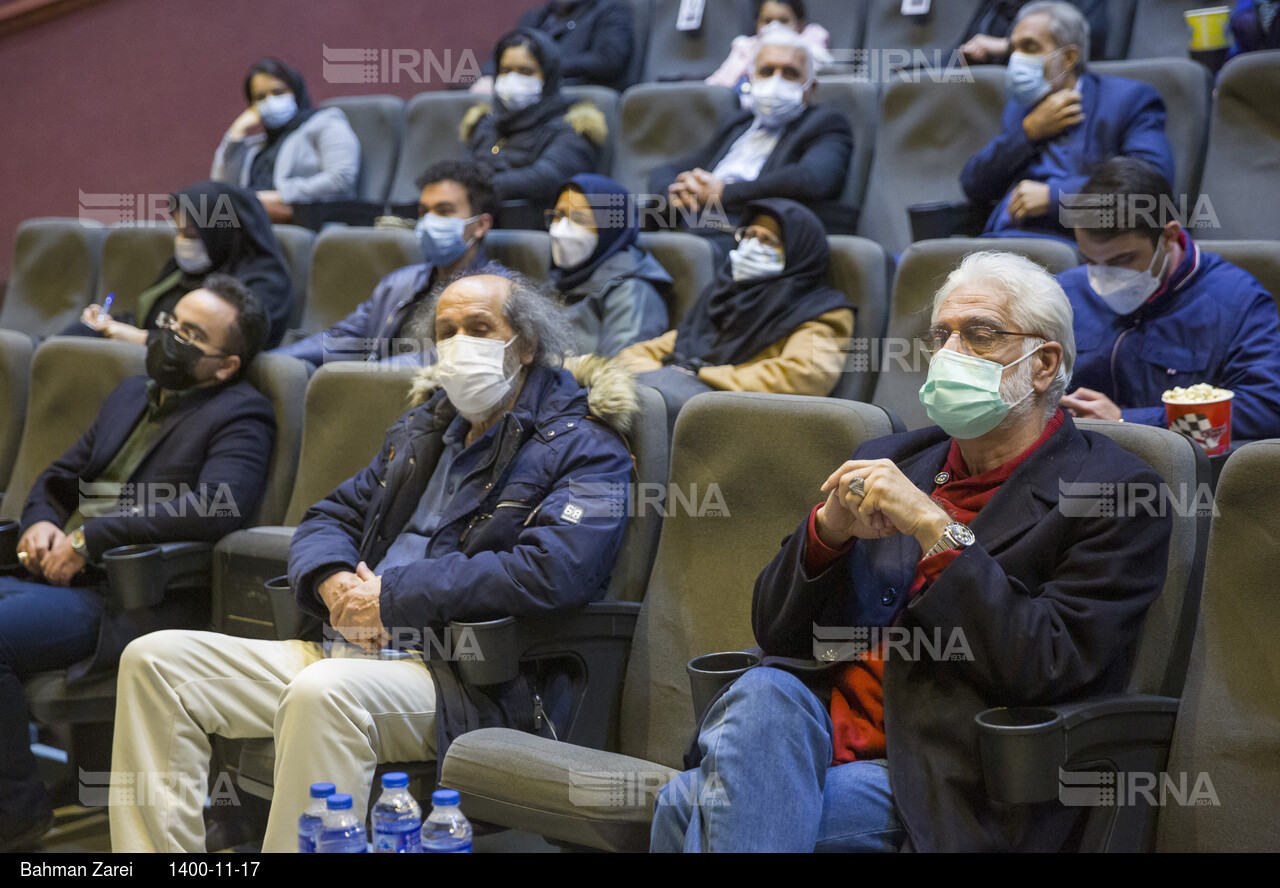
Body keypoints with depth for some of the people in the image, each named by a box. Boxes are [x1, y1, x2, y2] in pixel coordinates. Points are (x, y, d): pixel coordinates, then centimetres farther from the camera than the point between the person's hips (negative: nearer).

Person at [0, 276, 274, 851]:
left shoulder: (240, 416, 0)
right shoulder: (130, 395, 25)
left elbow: (216, 507, -18)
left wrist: (90, 537, -16)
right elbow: (58, 479, 29)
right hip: (46, 577, 8)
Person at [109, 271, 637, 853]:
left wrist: (392, 597, -15)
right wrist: (334, 582, -2)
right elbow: (330, 516, 25)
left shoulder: (583, 450, -2)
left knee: (324, 691, -39)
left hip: (474, 681, -8)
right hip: (353, 649, 8)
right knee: (155, 659, -4)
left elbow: (551, 571, -20)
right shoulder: (426, 429, 22)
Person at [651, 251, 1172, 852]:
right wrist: (830, 525, -7)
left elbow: (1050, 668, -14)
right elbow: (774, 632, 13)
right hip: (817, 719, 6)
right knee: (762, 693, -29)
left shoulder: (1114, 492, 0)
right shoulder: (891, 461, 17)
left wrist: (934, 527, -16)